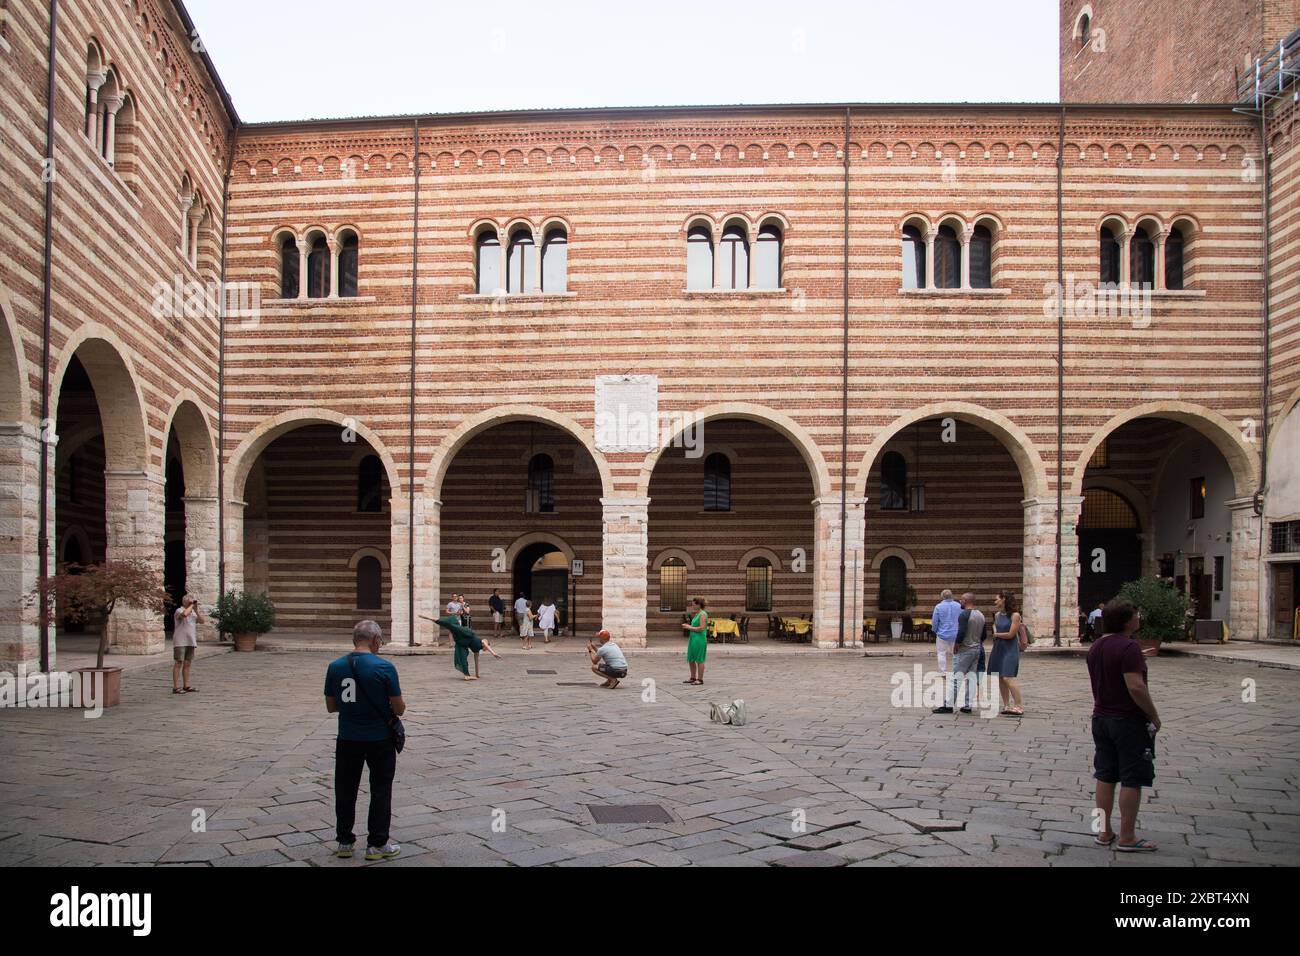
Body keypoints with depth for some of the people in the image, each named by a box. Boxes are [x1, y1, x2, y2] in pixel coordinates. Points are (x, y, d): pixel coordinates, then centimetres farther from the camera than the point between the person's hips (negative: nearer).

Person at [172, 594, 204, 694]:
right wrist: (191, 606, -16)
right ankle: (176, 687, -7)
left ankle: (186, 686, 14)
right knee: (178, 664, -7)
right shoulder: (179, 610, -7)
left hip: (190, 642, 7)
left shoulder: (193, 612, 16)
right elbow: (184, 614, -32)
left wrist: (196, 610, -1)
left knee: (187, 664, 9)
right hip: (180, 642, -7)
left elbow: (202, 621, 7)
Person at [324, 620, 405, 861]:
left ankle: (344, 842, 24)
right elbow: (398, 709, -11)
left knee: (345, 791, 16)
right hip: (380, 739, -3)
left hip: (347, 739, 3)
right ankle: (377, 845, 14)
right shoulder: (384, 667, -15)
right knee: (380, 791, 10)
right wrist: (401, 705, 11)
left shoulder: (335, 667, -4)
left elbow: (331, 706, 5)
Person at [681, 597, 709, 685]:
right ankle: (693, 678, 23)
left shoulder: (703, 614, -13)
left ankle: (700, 679, 5)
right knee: (691, 660, 13)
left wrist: (690, 627, -14)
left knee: (699, 660, -2)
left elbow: (702, 628, -20)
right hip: (692, 638, 10)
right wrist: (688, 626, 8)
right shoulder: (696, 614, 15)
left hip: (700, 639, -10)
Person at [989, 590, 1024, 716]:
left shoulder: (1015, 615, -11)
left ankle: (1018, 707, -11)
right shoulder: (997, 615, 9)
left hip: (1010, 650, -7)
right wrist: (995, 631, 10)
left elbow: (1010, 634, -14)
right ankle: (1006, 706, 14)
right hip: (998, 649, 7)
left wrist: (997, 635, 0)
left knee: (1008, 678, -15)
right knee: (1000, 679, 6)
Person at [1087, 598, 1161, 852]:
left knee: (1105, 777, 12)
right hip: (1130, 720, -8)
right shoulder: (1129, 647, -20)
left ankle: (1104, 832, 19)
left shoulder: (1095, 646, 8)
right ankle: (1127, 838, 6)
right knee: (1132, 780, 1)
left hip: (1101, 718, 8)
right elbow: (1136, 687, -25)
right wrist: (1154, 715, -14)